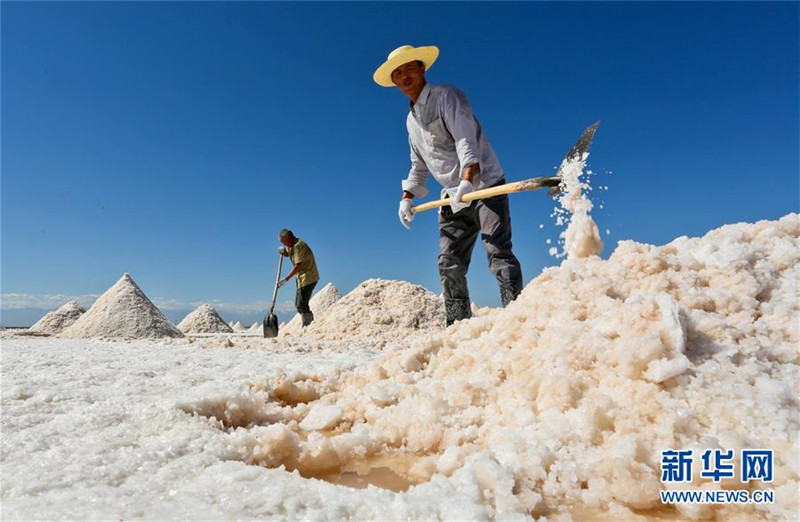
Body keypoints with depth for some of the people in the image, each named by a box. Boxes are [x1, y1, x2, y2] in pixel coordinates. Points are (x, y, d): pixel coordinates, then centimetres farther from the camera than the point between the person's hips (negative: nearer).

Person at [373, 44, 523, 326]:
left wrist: (467, 180, -34)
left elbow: (466, 139, -19)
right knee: (449, 262, 2)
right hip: (454, 197, 7)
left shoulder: (446, 96, -4)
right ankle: (458, 323, 6)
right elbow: (419, 166, 25)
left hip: (485, 185, -7)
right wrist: (407, 197, 12)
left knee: (498, 251, -15)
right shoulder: (411, 119, 20)